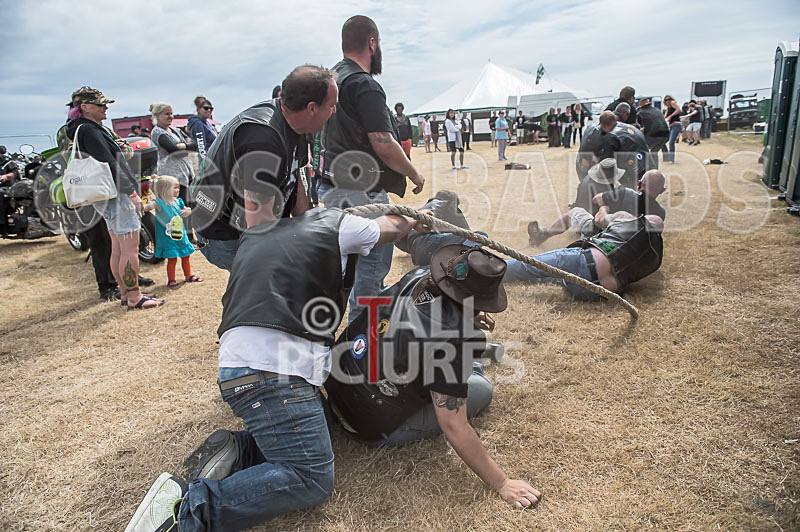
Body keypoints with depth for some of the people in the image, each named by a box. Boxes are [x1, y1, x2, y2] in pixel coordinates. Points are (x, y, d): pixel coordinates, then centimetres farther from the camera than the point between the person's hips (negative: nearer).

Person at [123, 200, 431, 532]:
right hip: (272, 370, -8)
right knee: (312, 480, -7)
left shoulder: (251, 239, 25)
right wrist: (412, 219, 49)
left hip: (236, 363, 9)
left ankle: (236, 450, 4)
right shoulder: (333, 223, 7)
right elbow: (391, 228, 25)